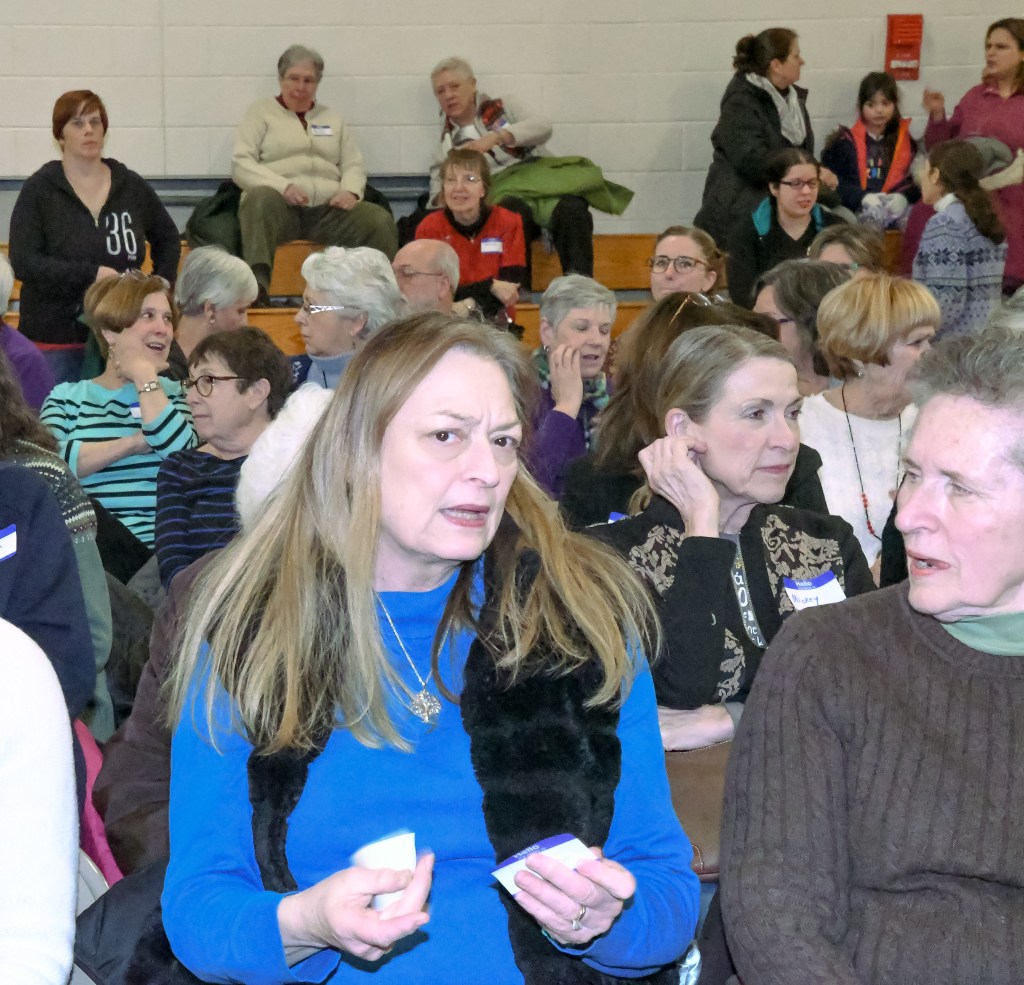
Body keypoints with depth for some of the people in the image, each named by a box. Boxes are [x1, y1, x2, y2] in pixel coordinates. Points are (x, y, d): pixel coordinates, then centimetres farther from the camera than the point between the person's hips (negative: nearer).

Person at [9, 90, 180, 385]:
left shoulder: (131, 185, 7)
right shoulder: (39, 189, -3)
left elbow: (168, 239, 22)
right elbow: (23, 262, -11)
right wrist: (91, 274, -20)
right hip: (56, 339, -3)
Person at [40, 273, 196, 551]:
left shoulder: (174, 394, 16)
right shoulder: (66, 397, 12)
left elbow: (182, 455, -7)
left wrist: (145, 377, -1)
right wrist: (133, 443, -9)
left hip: (159, 551, 1)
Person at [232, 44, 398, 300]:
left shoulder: (332, 118, 26)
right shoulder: (261, 112, 15)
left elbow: (353, 164, 20)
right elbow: (240, 164, 3)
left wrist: (351, 191, -6)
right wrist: (283, 186, -15)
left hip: (327, 210, 3)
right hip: (281, 207, -3)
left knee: (380, 220, -26)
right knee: (259, 199, -40)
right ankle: (257, 284, -52)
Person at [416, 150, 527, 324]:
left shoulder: (508, 223, -1)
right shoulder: (429, 228, -2)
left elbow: (512, 286, -7)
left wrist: (471, 307, -24)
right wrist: (490, 287, -20)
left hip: (495, 322, -1)